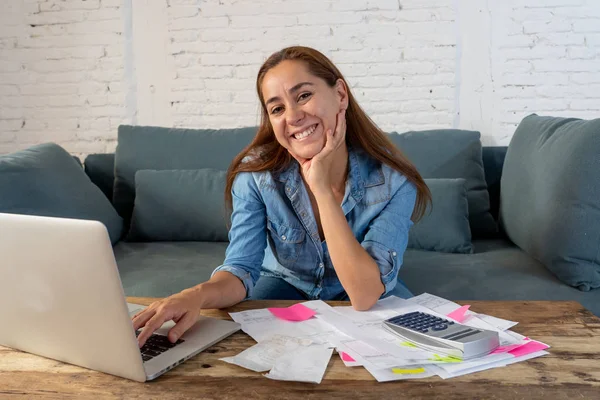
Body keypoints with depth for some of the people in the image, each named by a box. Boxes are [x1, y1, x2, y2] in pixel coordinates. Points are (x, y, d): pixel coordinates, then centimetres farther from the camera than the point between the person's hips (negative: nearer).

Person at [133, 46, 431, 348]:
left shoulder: (393, 179, -28)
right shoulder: (256, 172, -22)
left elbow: (365, 296, -35)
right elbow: (240, 269, -23)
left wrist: (321, 187, -40)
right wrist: (197, 295, -48)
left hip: (373, 295, 1)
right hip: (286, 285, 0)